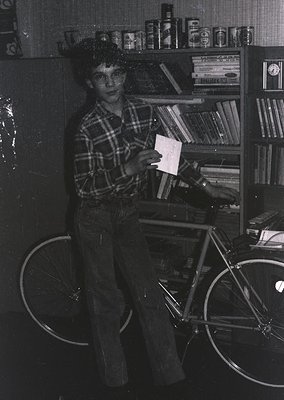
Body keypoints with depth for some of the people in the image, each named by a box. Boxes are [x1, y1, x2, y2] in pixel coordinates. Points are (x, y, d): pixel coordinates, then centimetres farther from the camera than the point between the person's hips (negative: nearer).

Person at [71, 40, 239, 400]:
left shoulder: (144, 113, -3)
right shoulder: (87, 129, -17)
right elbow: (84, 186, -19)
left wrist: (207, 186, 6)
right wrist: (128, 169, -31)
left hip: (127, 214, 5)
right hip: (96, 218, -4)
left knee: (150, 295, 3)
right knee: (106, 301, 3)